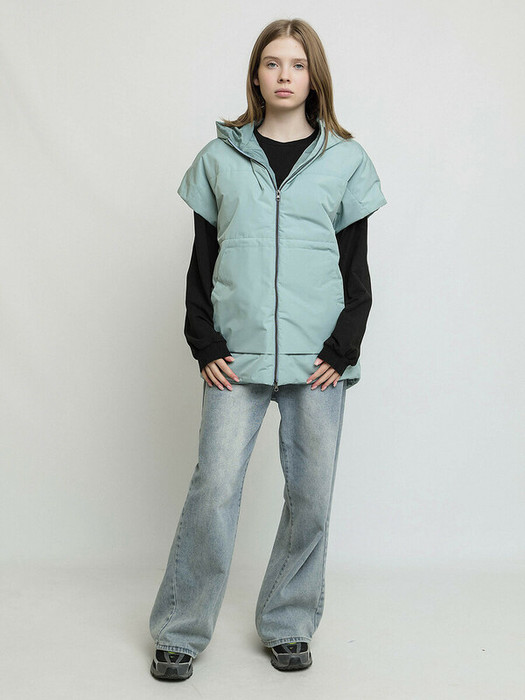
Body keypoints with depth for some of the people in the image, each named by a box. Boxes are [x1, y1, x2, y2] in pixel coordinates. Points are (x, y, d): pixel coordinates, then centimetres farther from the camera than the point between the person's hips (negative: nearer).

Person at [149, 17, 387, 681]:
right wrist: (205, 346, -2)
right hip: (238, 354, 0)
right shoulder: (220, 157, 9)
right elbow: (203, 258, 8)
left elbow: (356, 265, 7)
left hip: (318, 357, 1)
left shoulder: (345, 160, 8)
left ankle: (288, 625, 23)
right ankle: (180, 631, 12)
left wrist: (343, 347, -3)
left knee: (311, 494, 4)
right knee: (214, 487, -4)